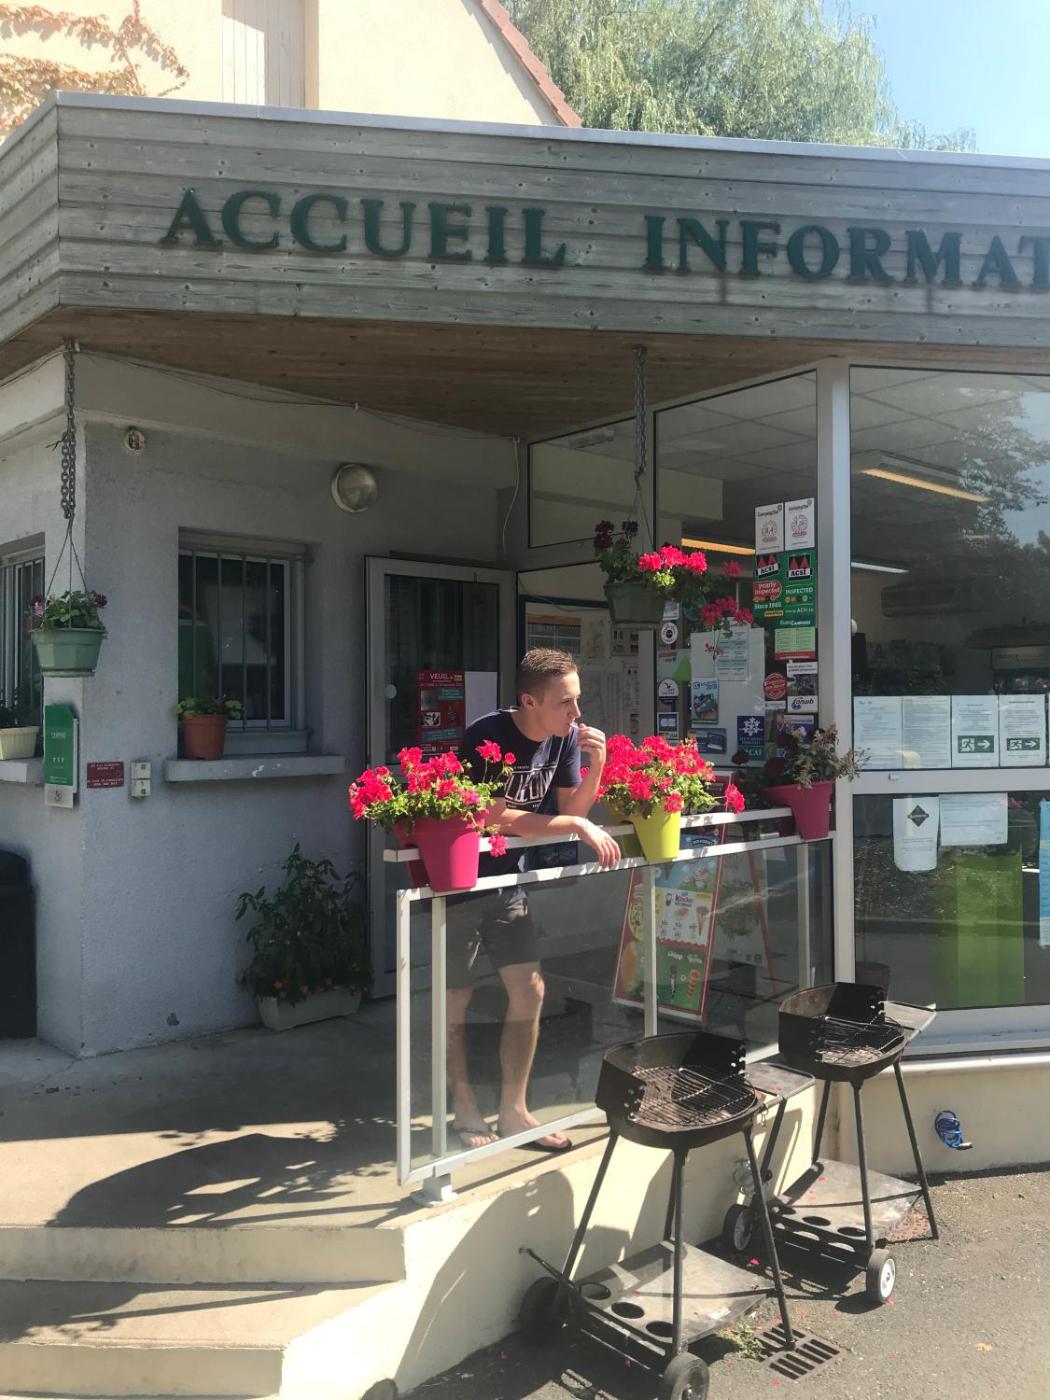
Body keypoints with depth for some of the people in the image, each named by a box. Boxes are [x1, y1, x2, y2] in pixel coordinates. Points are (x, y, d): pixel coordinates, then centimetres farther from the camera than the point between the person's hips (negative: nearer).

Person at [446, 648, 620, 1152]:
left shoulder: (567, 735, -5)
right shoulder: (488, 736, -25)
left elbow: (572, 809, 0)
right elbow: (495, 817, -28)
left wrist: (596, 765, -18)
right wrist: (578, 826, -27)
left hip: (507, 878, 6)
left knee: (529, 991, 4)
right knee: (456, 1000, 5)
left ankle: (512, 1111, 18)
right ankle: (464, 1109, 24)